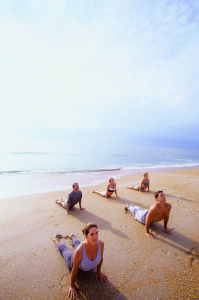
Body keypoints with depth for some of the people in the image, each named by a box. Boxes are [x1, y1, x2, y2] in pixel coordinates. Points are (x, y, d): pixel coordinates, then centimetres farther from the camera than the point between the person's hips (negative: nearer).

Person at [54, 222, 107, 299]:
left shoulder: (101, 244, -40)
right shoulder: (79, 251, -49)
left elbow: (100, 258, -17)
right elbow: (74, 269, -30)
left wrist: (98, 272, -1)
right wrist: (72, 285, -13)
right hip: (73, 260, -3)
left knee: (76, 244, 37)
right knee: (64, 250, 31)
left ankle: (72, 236, 67)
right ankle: (57, 240, 58)